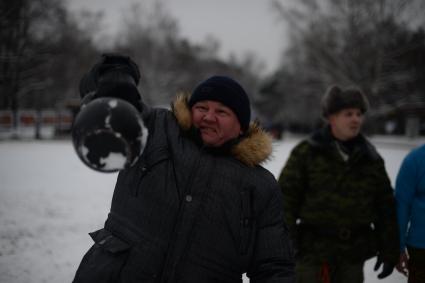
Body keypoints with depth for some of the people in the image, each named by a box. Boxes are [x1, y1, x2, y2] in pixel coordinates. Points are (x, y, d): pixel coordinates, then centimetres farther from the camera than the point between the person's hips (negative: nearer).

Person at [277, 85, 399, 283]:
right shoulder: (305, 153, -3)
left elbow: (385, 206, 12)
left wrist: (389, 251, 10)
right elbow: (287, 198, -6)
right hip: (313, 250, -4)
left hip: (354, 252, 4)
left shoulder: (371, 159, 8)